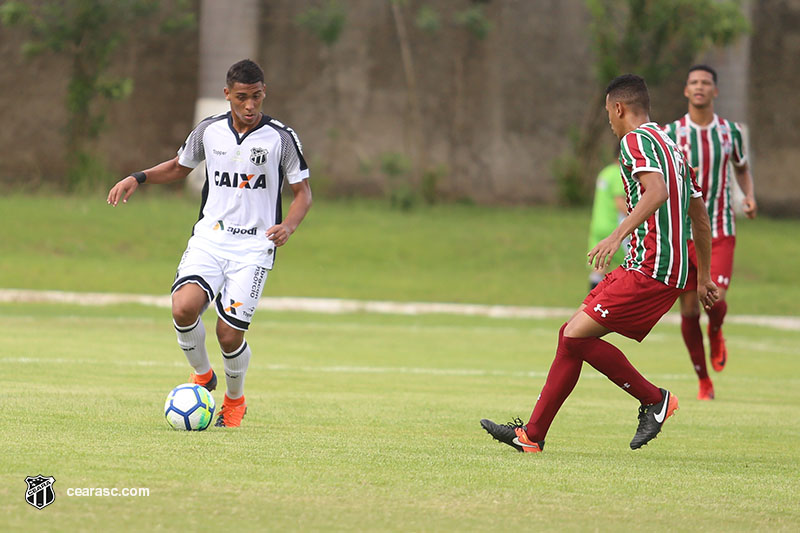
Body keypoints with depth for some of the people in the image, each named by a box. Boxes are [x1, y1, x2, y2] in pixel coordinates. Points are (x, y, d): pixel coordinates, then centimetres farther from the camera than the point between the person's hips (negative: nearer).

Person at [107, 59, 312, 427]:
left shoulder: (281, 138, -4)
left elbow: (303, 192, 3)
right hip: (210, 236, 2)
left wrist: (288, 225, -17)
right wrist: (138, 178, 6)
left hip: (254, 247, -2)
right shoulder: (209, 131, 5)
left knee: (229, 335, -10)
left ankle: (235, 400, 22)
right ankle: (202, 376, 5)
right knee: (184, 307, -24)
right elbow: (179, 166, 23)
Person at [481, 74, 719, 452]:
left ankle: (655, 399, -2)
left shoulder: (636, 140, -7)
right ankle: (532, 435, 9)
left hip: (650, 270, -10)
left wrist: (618, 234, -33)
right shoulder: (671, 147, 23)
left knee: (577, 335, -13)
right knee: (572, 334, 9)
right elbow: (700, 216, 28)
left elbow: (658, 191, -26)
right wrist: (703, 278, 33)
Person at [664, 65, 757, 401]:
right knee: (689, 308, -1)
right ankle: (703, 381, 16)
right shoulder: (671, 133, -3)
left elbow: (742, 169, 20)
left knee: (715, 299, -18)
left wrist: (749, 197, 2)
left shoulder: (730, 132, 3)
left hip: (721, 233, 0)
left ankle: (716, 333, 20)